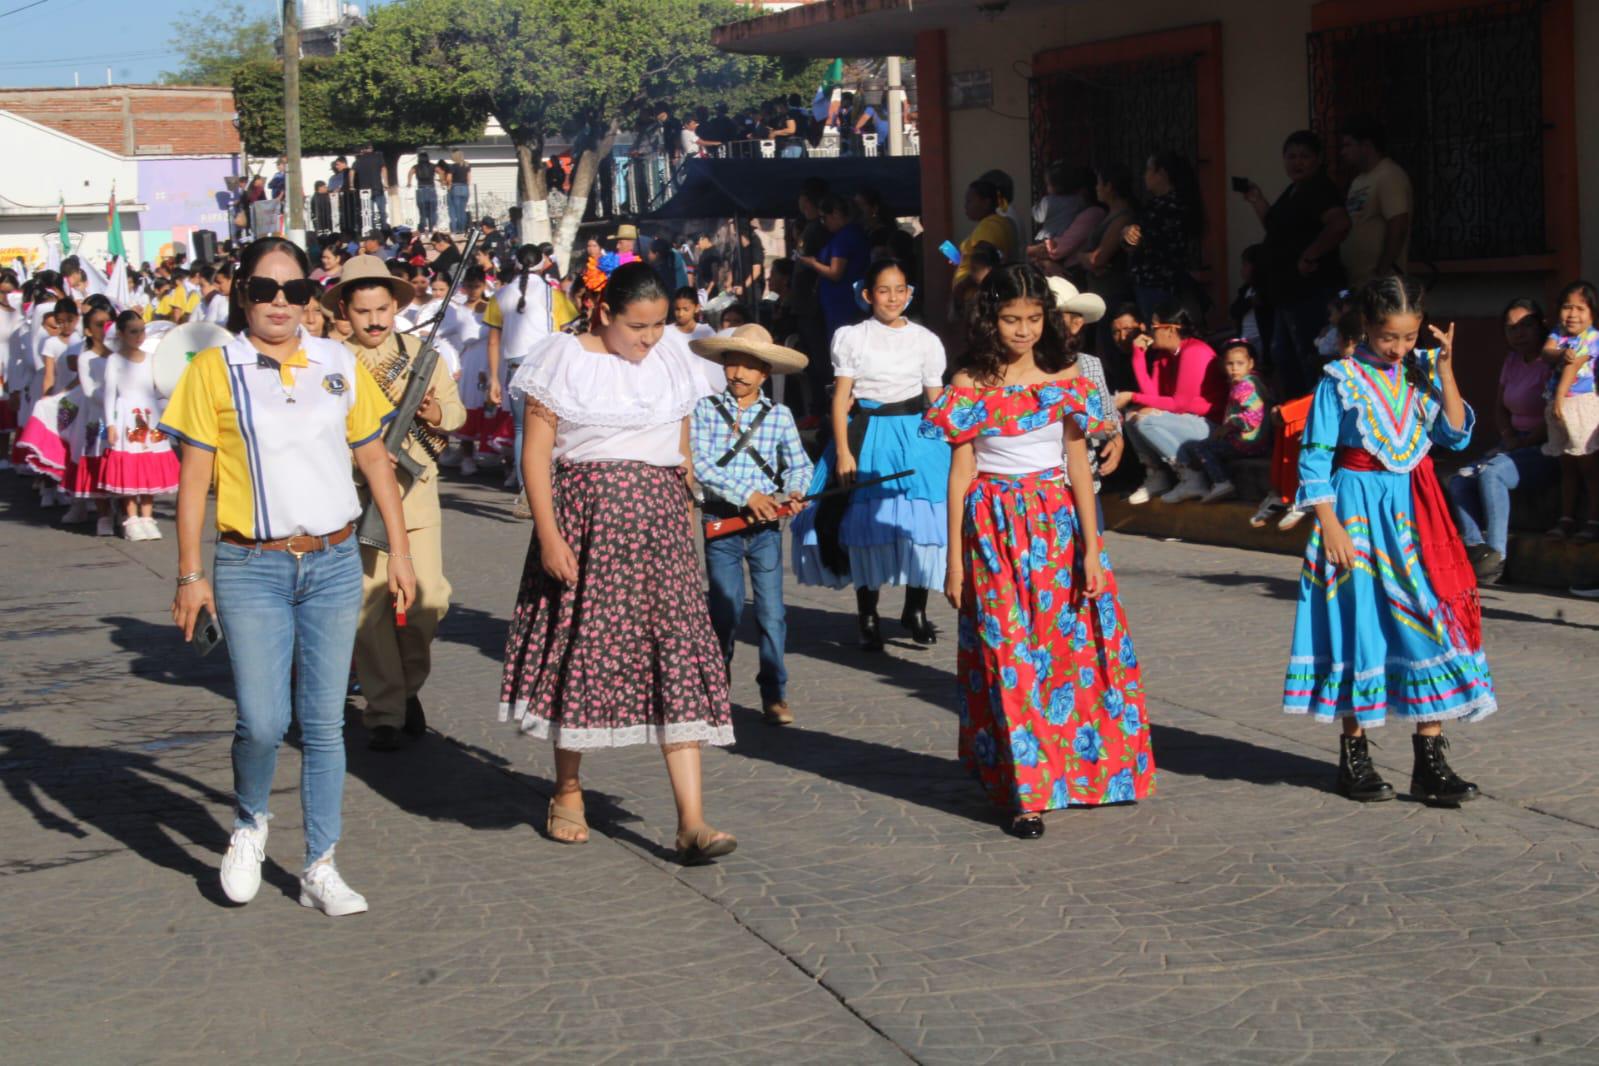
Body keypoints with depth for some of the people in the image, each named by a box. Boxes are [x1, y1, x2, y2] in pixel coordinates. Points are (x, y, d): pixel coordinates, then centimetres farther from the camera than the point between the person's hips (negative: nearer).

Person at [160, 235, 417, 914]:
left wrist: (399, 553, 10)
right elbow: (194, 478, -1)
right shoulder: (214, 370, -1)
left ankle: (320, 869, 13)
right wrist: (190, 576, -5)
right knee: (262, 721, -10)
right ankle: (249, 825, 21)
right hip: (251, 569, -3)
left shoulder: (340, 366, 7)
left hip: (334, 564, 3)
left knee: (324, 722, 4)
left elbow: (375, 462, 13)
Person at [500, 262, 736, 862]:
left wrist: (685, 526, 15)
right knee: (579, 652, 5)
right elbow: (536, 454, -5)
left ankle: (691, 821, -12)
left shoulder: (672, 365, 11)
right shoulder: (565, 359, -2)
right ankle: (567, 794, 27)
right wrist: (549, 535, -14)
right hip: (583, 522, -3)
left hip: (656, 525, 3)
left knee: (676, 654, -7)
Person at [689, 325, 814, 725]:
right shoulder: (705, 410, 0)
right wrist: (746, 494, -19)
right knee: (725, 607, 6)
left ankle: (775, 694, 8)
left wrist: (794, 490, -12)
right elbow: (699, 464, -11)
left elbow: (799, 463, 10)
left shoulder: (779, 415, 5)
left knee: (771, 611, -1)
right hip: (721, 522, -1)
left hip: (766, 525, 1)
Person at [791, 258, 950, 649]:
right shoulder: (851, 338, 4)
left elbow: (937, 402, 7)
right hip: (866, 436, -1)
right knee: (865, 523, 0)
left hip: (914, 435, 1)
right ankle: (867, 616, 13)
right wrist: (843, 452, -9)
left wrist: (941, 448, 0)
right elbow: (841, 398, 0)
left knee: (920, 521, -6)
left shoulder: (925, 340, 6)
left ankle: (915, 609, 12)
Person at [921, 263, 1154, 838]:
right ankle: (1026, 794, 3)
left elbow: (1079, 467, 4)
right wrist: (955, 561, -2)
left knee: (1075, 643, 2)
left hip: (1058, 525, 2)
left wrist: (1091, 549, -2)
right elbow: (960, 474, 0)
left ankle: (1081, 771, 20)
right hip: (996, 530, -2)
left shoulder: (1066, 380, 4)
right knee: (1011, 657, -2)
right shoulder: (970, 386, -1)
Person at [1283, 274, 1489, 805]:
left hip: (1416, 512, 4)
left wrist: (1446, 372, -9)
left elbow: (1455, 436, -2)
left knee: (1431, 620, -1)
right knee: (1360, 624, 1)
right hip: (1358, 511, -4)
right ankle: (1354, 757, 14)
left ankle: (1430, 763, 4)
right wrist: (1329, 525, -13)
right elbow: (1314, 458, -7)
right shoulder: (1341, 379, -7)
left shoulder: (1424, 371, 4)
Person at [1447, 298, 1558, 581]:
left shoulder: (1550, 364, -10)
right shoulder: (1512, 361, 15)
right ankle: (1474, 550, -23)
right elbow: (1501, 407, 24)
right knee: (1459, 481, -13)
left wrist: (1520, 444, -13)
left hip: (1545, 452, -8)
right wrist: (1507, 435, 4)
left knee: (1490, 473, -32)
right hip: (1515, 446, 8)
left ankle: (1496, 555, -30)